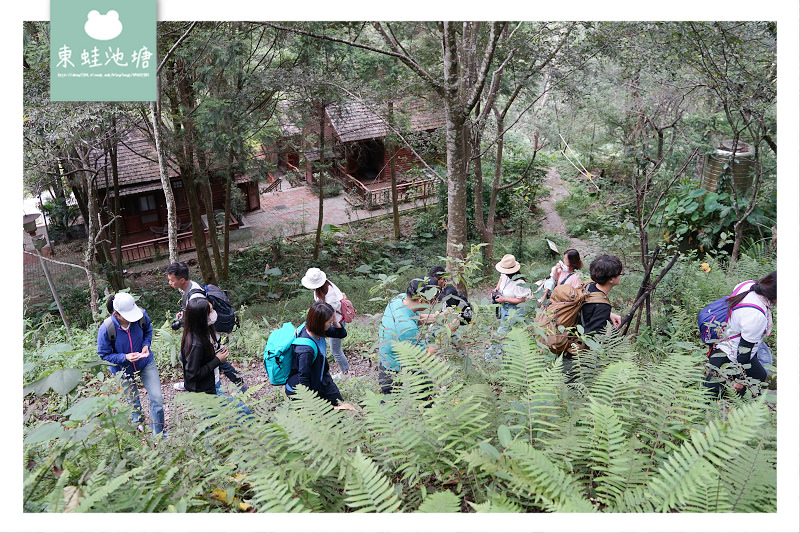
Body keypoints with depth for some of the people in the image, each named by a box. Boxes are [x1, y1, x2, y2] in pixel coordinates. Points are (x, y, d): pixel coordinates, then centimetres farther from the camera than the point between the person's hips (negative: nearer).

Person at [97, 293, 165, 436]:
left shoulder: (141, 315, -24)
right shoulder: (106, 329, -31)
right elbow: (104, 355, -18)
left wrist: (146, 345, -17)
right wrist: (125, 357, -33)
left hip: (145, 363, 1)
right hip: (123, 369, -1)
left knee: (157, 398, -5)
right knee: (133, 400, 22)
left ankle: (158, 434, 16)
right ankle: (137, 422, 57)